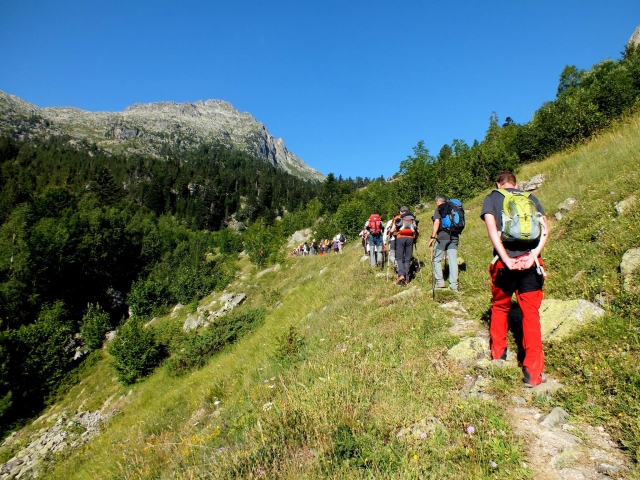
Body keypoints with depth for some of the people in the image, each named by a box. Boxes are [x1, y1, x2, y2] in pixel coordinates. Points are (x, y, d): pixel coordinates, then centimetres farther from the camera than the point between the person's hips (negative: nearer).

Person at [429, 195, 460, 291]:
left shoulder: (439, 208, 2)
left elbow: (437, 222, -9)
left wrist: (432, 237, -10)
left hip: (443, 237, -5)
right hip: (454, 237, 5)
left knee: (437, 259, 7)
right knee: (453, 260, 3)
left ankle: (440, 282, 4)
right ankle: (454, 285, 3)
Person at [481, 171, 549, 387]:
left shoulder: (491, 198, 8)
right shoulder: (531, 198, 16)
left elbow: (492, 229, -8)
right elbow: (545, 229, 2)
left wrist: (506, 259, -11)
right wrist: (533, 255, -8)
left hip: (505, 263, -1)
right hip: (530, 262, 2)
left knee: (500, 307, 19)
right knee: (531, 313, 4)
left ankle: (498, 354, 30)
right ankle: (533, 372, 1)